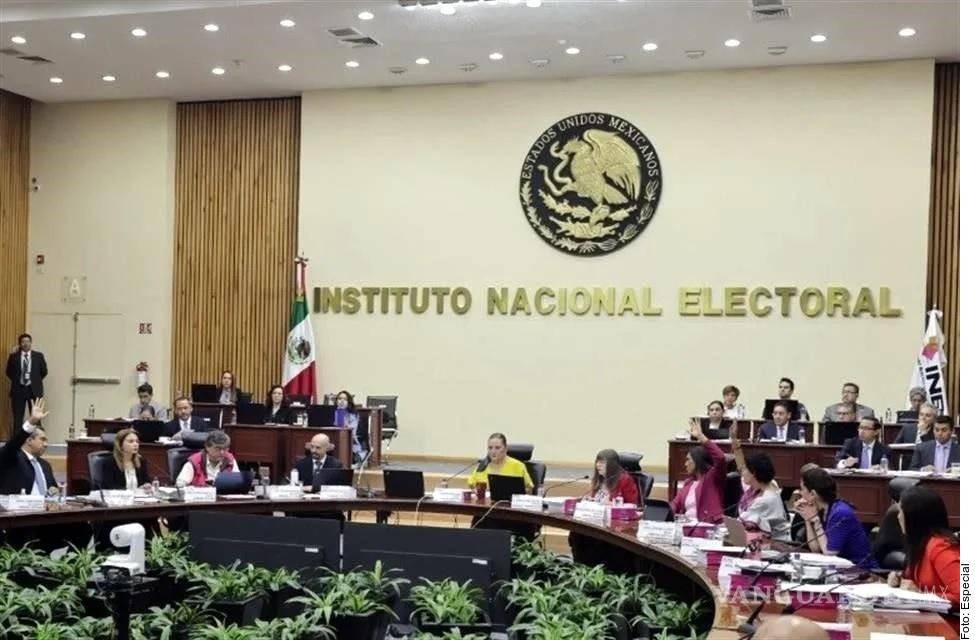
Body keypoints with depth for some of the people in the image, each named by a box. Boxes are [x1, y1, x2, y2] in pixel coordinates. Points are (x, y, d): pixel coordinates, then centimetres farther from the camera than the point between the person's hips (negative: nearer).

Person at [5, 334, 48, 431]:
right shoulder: (13, 356, 1)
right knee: (17, 418, 2)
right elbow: (9, 372, 5)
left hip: (34, 389, 0)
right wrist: (17, 381, 1)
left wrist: (36, 381, 8)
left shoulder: (39, 356, 3)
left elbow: (44, 371, 9)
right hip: (18, 389, 0)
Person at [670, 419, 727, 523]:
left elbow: (720, 458, -17)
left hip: (709, 525, -7)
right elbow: (676, 504, 17)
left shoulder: (712, 477, 2)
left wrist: (700, 436, -18)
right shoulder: (688, 482, 26)